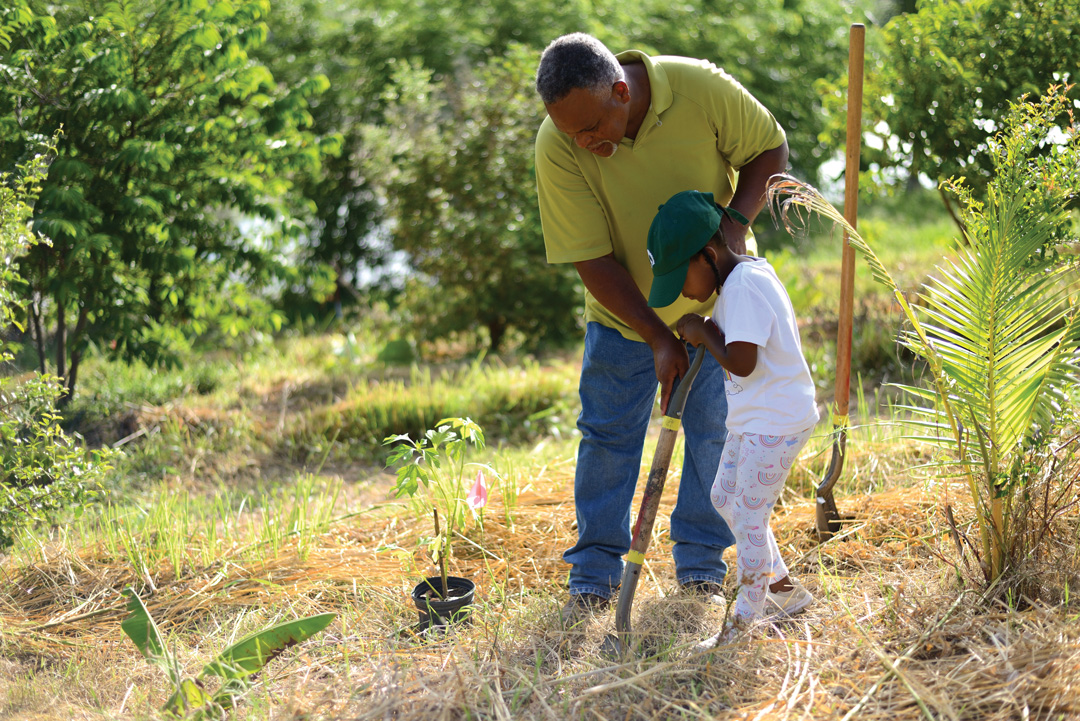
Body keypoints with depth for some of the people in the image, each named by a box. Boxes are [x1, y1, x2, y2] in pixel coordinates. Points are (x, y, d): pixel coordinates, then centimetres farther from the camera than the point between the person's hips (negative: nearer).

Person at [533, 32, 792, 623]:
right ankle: (594, 575, 11)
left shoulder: (700, 88, -26)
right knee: (607, 436, 0)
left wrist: (735, 221, -24)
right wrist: (658, 338, -26)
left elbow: (769, 147, -8)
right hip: (623, 308, 0)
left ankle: (701, 567, 14)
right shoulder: (557, 147, -27)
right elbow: (592, 260, -22)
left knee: (714, 429, 1)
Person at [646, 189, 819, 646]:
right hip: (754, 419, 11)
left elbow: (741, 363, -31)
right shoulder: (746, 278, 9)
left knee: (748, 516, -3)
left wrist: (705, 333, -14)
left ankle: (743, 623, 8)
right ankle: (784, 590, 29)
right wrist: (708, 335, 2)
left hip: (778, 421, -11)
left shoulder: (746, 286, -24)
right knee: (725, 498, 19)